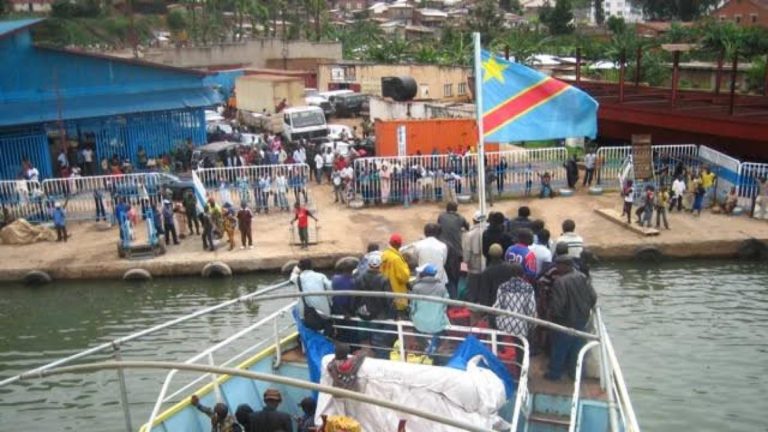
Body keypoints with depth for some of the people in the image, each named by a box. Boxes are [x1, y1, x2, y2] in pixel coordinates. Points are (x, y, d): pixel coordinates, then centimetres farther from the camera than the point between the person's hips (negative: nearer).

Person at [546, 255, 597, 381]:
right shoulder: (582, 277, -3)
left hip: (566, 322, -6)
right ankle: (575, 372, 30)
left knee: (559, 349, 10)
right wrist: (585, 310, 13)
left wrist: (554, 314, -7)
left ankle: (554, 373, 22)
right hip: (582, 320, 6)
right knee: (576, 348, 20)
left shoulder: (560, 282, -25)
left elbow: (557, 305, -27)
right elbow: (593, 297, 0)